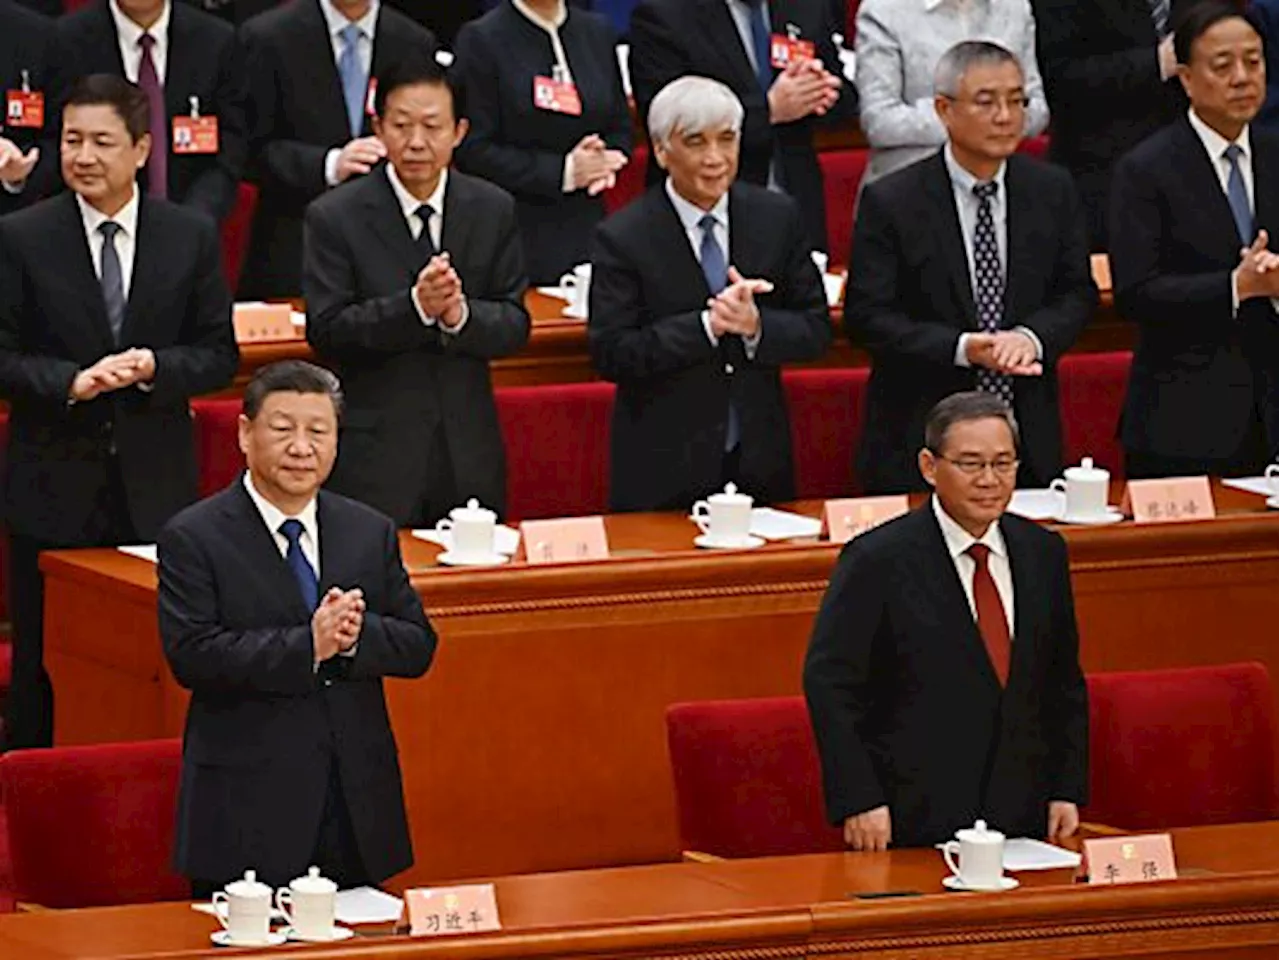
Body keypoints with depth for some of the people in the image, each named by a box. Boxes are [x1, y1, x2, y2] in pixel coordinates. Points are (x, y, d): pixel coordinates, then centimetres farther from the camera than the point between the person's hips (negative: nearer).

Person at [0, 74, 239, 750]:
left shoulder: (191, 237, 5)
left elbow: (219, 356, 6)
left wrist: (154, 366, -14)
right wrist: (69, 383, -20)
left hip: (156, 489, 1)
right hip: (54, 488, -1)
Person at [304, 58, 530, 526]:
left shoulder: (493, 210, 5)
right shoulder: (335, 217, -4)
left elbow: (515, 325, 3)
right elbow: (326, 332, -12)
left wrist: (462, 315, -19)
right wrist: (415, 307, -25)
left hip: (468, 453, 3)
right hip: (375, 453, -3)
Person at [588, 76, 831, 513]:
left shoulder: (778, 217, 3)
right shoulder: (622, 238, -7)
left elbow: (816, 332, 3)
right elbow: (610, 353, -14)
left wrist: (757, 326, -18)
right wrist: (706, 326, -23)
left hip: (759, 462, 3)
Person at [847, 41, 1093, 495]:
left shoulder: (1053, 191, 5)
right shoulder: (889, 202, -7)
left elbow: (1077, 292, 8)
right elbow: (866, 316, -9)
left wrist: (1033, 337, -15)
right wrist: (960, 349, -22)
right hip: (920, 437, -3)